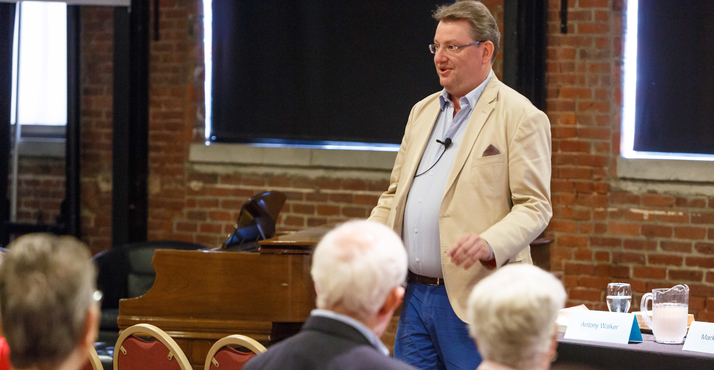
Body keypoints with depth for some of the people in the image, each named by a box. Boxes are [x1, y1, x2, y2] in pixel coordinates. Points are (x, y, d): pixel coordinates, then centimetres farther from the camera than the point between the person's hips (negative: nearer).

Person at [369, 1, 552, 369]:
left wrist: (489, 244, -28)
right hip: (414, 293, 7)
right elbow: (395, 194, 22)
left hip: (473, 298, -7)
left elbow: (534, 207, -11)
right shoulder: (423, 111, 17)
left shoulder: (521, 117, -6)